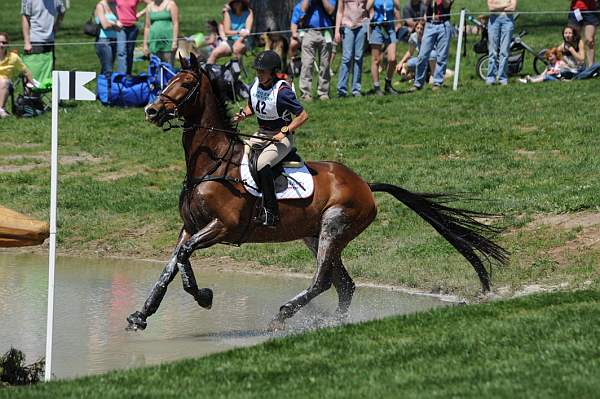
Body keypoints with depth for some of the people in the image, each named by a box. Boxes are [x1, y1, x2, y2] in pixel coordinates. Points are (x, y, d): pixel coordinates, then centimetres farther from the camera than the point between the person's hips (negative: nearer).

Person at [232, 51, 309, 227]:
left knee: (262, 164, -31)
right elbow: (251, 107, 21)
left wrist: (284, 132, -23)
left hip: (281, 138, -8)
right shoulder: (255, 85, 1)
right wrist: (243, 115, -1)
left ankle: (271, 211, -24)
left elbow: (303, 115, -18)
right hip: (261, 135, 8)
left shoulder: (282, 91, -20)